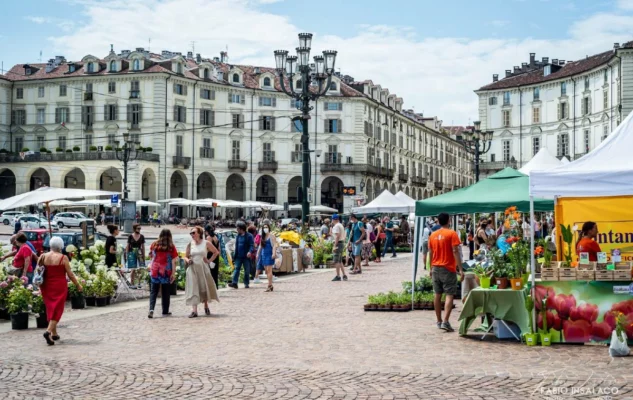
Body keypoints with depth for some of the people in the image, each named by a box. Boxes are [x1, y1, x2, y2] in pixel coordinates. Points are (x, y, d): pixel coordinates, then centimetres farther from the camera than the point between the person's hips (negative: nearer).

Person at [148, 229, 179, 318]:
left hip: (154, 271, 1)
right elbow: (174, 261, -7)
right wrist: (173, 273, -5)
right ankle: (165, 311, 15)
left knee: (153, 291, 4)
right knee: (165, 292, 9)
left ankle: (151, 309, -14)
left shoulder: (154, 245, 1)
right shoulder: (171, 247, -5)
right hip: (166, 271, -1)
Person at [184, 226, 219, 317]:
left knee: (205, 287, 7)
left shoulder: (206, 243, -1)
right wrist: (187, 260, -11)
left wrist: (210, 260, -2)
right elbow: (185, 256, 11)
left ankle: (206, 306, 31)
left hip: (203, 268, -1)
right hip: (192, 269, 1)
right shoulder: (190, 245, 4)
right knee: (193, 289, -7)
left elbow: (216, 252, 8)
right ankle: (194, 311, -12)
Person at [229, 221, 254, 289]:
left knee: (247, 270, 5)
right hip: (238, 256, 4)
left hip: (246, 256, -4)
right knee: (237, 269, -5)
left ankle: (246, 283, 14)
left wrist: (250, 251, -29)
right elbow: (236, 246, 14)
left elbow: (251, 245, -11)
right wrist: (234, 255, 12)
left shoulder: (249, 236, -7)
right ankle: (234, 283, -11)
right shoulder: (238, 236, 10)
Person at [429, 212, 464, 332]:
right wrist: (460, 269, -13)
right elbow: (455, 251, -14)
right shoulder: (452, 234, -9)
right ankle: (445, 322, -15)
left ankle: (439, 321, 17)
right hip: (448, 268, -5)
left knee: (437, 295, 11)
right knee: (449, 295, -4)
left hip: (436, 268, 5)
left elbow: (430, 253, 11)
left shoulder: (433, 235, 7)